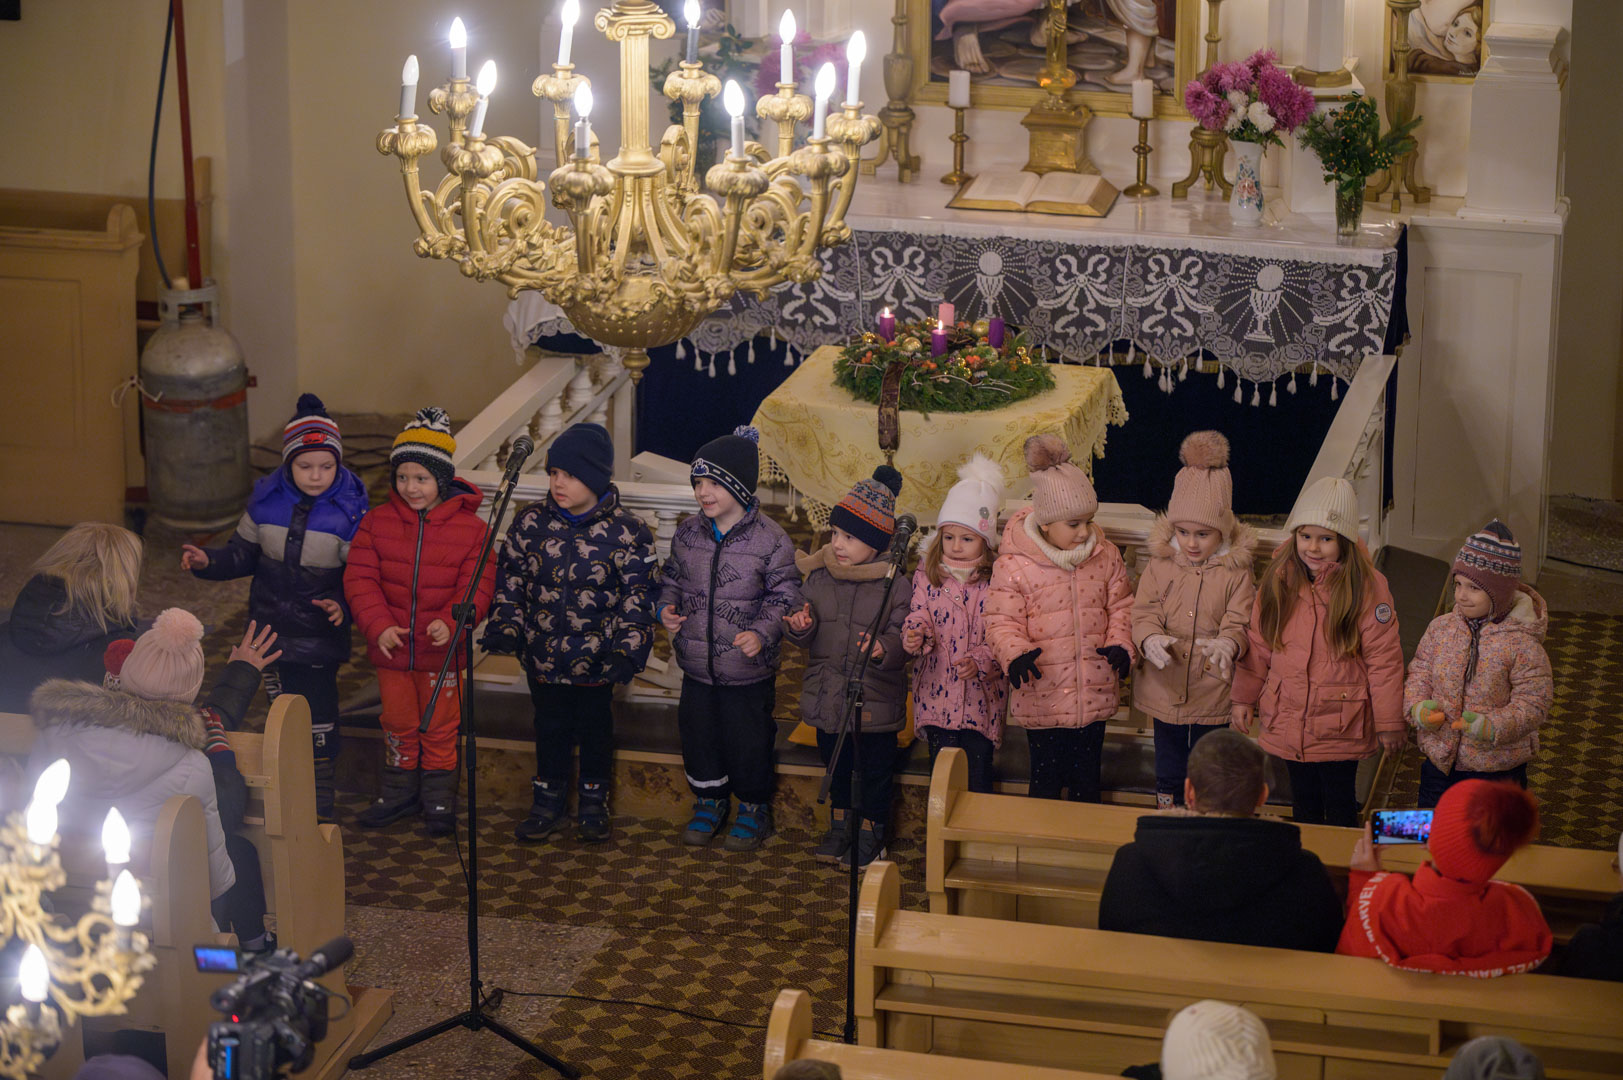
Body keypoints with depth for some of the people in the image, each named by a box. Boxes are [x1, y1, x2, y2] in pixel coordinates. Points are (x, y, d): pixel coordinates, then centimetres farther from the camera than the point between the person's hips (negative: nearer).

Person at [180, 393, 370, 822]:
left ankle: (320, 811, 15)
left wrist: (345, 606, -25)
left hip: (320, 637, -4)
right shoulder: (267, 497, -3)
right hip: (270, 630, 4)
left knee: (318, 722, -2)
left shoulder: (349, 507, -12)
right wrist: (209, 562, -11)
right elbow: (244, 553, 7)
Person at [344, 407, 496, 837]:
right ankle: (399, 790, 33)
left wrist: (450, 622, -30)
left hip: (442, 651, -2)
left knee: (440, 726, 10)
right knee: (398, 722, 17)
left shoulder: (469, 528, -10)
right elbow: (360, 578, -6)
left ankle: (439, 796, 26)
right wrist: (378, 625, -20)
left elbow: (477, 585, -12)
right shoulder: (377, 522, -4)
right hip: (391, 648, 2)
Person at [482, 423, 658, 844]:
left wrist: (629, 647, -17)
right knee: (550, 729, 15)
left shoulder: (626, 532, -13)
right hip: (544, 656, 2)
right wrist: (506, 626, -6)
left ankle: (594, 803, 31)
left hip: (597, 659, -2)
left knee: (595, 729, 14)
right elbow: (511, 578, 4)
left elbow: (638, 595, -10)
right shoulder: (531, 522, -4)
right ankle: (549, 804, 31)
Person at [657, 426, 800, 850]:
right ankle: (709, 803, 35)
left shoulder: (770, 540, -14)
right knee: (698, 734, 14)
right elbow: (672, 577, 14)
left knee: (748, 742, 7)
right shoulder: (687, 534, 0)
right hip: (697, 664, 4)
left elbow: (783, 597, -11)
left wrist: (761, 632, -25)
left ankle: (754, 810, 27)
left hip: (749, 670, -4)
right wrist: (667, 606, -6)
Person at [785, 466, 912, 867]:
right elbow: (808, 637, 4)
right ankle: (840, 821, 39)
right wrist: (801, 626, -19)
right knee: (835, 761, 19)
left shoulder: (895, 584, -13)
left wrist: (884, 648, -36)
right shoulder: (818, 577, -1)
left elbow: (903, 635, -16)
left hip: (875, 695, -4)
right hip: (827, 694, 4)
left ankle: (871, 827, 29)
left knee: (876, 764, 10)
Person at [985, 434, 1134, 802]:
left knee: (1086, 780, 14)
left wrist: (1120, 645, -10)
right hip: (1042, 698, -3)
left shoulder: (1105, 557, 1)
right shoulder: (1013, 566, -12)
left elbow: (1121, 606, 8)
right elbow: (1003, 622, -11)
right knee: (1046, 779, 9)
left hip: (1094, 696, 3)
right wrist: (1015, 654, -30)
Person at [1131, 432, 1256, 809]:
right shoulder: (1160, 565, -1)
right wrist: (1151, 639, -30)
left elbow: (1238, 621, -12)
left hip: (1213, 696, -2)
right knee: (1168, 776, 13)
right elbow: (1144, 613, -6)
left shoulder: (1235, 572, -6)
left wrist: (1227, 644, -36)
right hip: (1165, 692, 2)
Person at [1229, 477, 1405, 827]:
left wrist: (1389, 722, -7)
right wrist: (1244, 698, 11)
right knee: (1303, 804, 16)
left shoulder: (1366, 586, -14)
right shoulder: (1279, 579, -2)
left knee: (1339, 805, 7)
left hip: (1340, 724, -4)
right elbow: (1258, 644, 9)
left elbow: (1384, 657, -10)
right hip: (1289, 721, 4)